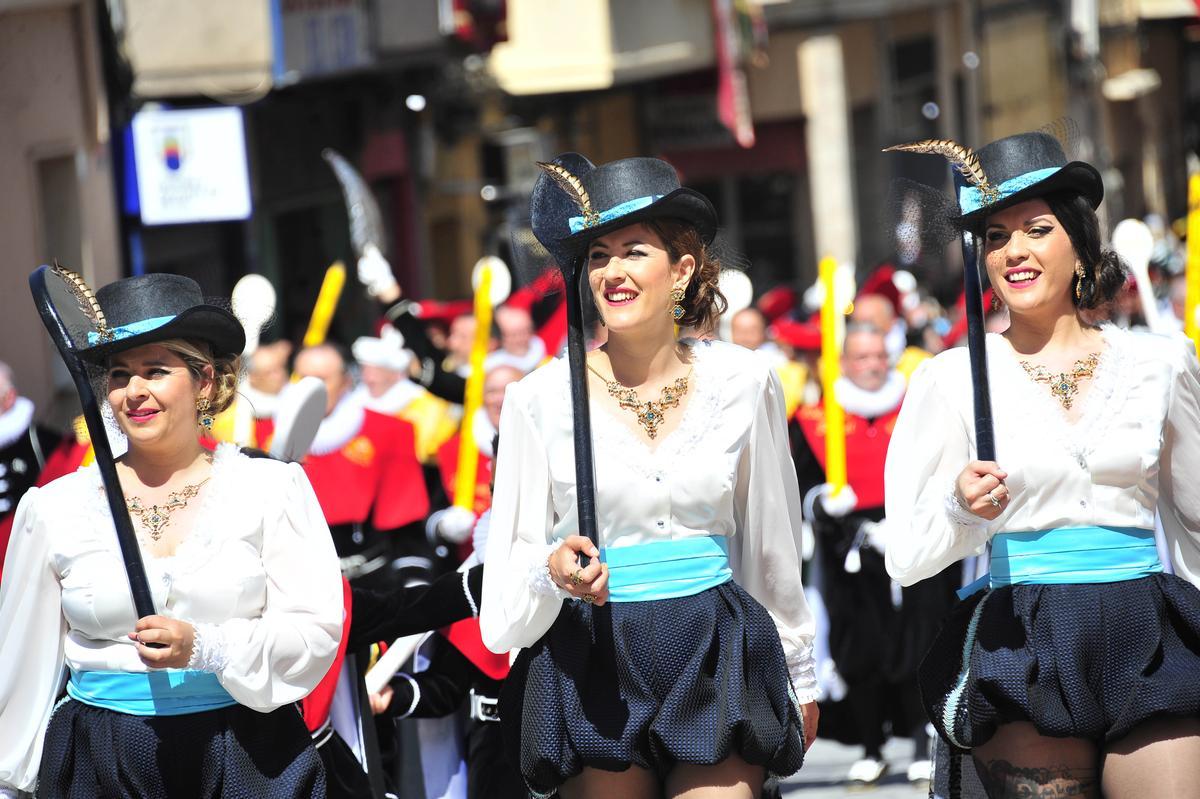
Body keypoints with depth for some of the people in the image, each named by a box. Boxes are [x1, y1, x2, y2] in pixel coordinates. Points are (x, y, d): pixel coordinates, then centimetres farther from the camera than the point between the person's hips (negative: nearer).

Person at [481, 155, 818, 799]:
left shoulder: (741, 383, 2)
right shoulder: (540, 400, -2)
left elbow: (772, 541, 11)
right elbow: (513, 563, 3)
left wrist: (799, 676, 17)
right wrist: (554, 569, -20)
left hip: (718, 659, 1)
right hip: (593, 666, -1)